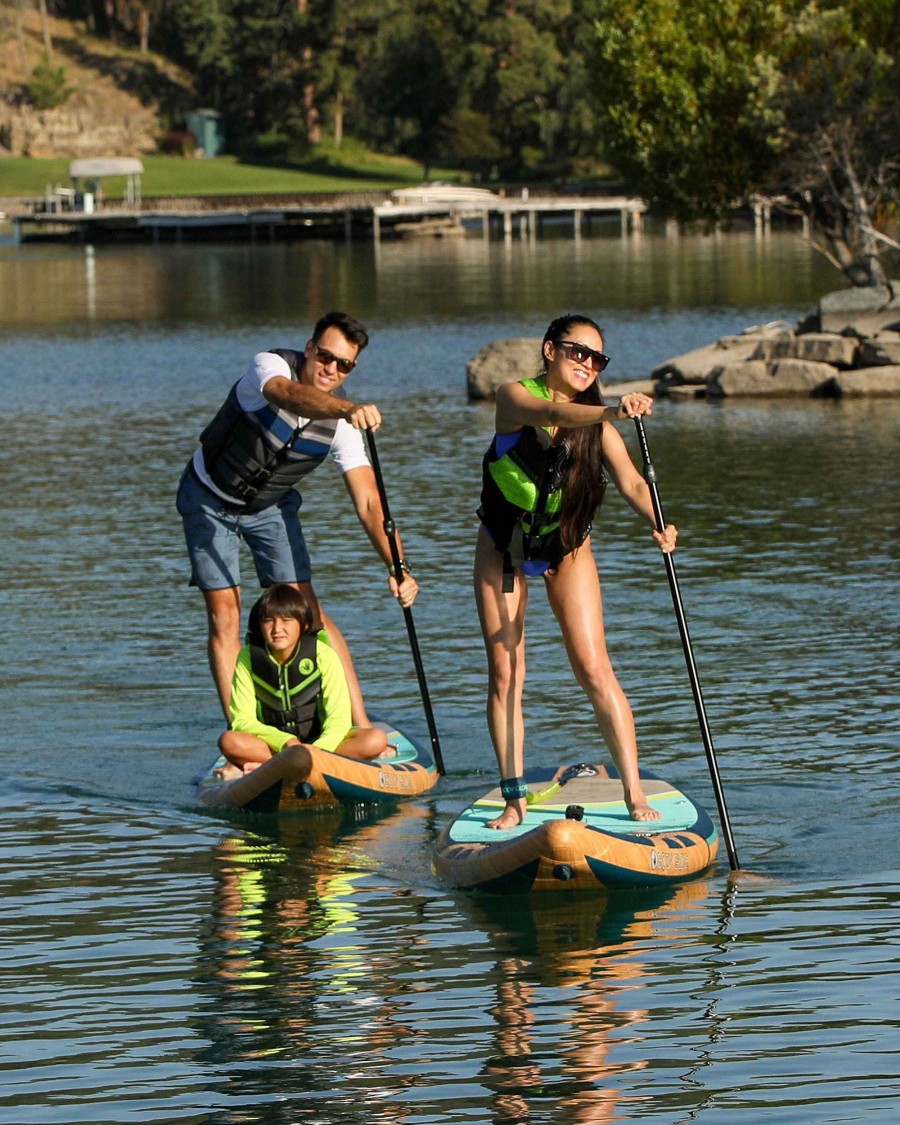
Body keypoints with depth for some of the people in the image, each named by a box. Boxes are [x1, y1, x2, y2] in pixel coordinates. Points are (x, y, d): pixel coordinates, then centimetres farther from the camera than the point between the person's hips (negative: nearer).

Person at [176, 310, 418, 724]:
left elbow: (369, 503, -24)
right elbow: (289, 395, -54)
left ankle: (361, 727, -5)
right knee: (223, 617, -7)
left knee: (306, 610, -7)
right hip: (210, 499, -2)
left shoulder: (343, 424, -20)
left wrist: (397, 567, -40)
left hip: (270, 506, 2)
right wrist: (346, 408, -74)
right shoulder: (269, 365, -29)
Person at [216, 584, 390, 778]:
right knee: (230, 742, -31)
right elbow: (242, 720, -11)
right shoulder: (248, 658, -6)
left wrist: (318, 749, -36)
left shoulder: (324, 655, -9)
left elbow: (339, 718, -15)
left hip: (320, 742, 0)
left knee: (376, 739, -28)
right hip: (273, 744, 0)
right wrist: (286, 742, -28)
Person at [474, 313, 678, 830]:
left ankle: (635, 794, -8)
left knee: (594, 669, -9)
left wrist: (658, 523, -45)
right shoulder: (514, 397, -17)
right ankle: (515, 798, 3)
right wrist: (610, 413, -58)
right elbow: (550, 414, -39)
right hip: (504, 547, -1)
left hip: (566, 548, 1)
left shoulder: (596, 424, -10)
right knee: (504, 672, -3)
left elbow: (631, 481, -24)